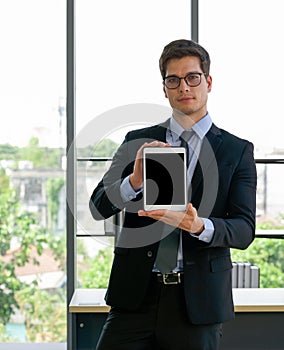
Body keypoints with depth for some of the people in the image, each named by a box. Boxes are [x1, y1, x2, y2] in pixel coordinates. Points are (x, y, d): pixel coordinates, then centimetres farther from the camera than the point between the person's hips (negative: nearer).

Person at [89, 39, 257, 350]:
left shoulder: (237, 151, 3)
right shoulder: (138, 140, 8)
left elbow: (244, 230, -4)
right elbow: (99, 207, 1)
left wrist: (199, 226, -25)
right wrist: (135, 180, -19)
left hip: (198, 301, -1)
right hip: (135, 295, 1)